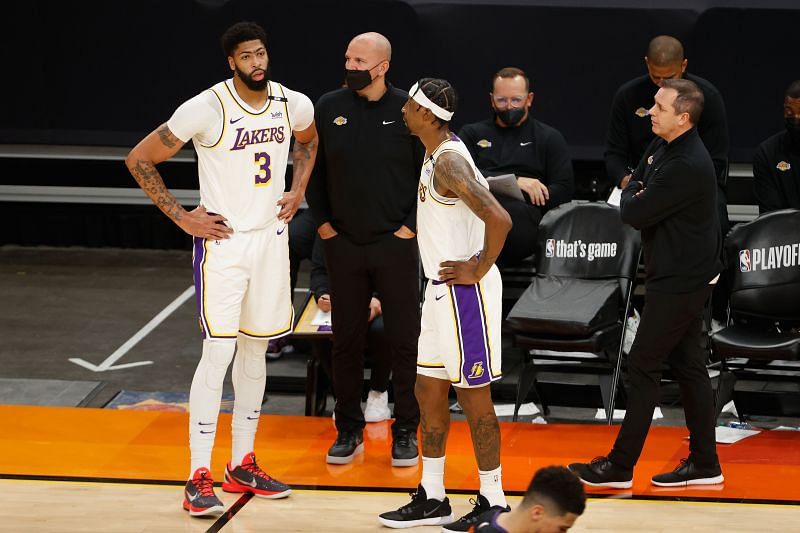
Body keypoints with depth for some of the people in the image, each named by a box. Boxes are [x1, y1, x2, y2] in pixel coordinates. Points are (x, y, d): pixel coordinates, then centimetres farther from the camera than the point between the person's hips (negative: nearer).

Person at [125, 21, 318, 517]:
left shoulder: (295, 104, -2)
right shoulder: (206, 109, -18)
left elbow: (308, 141, 23)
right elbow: (139, 159, -11)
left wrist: (298, 191, 8)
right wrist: (182, 217, -11)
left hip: (272, 238, 6)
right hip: (222, 241, -6)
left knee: (255, 349, 12)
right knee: (219, 350, -12)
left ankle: (242, 465, 23)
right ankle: (200, 479, -8)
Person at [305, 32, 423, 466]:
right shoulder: (329, 108, 1)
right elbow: (312, 169, 11)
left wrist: (412, 224, -5)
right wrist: (322, 222, 5)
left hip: (396, 244, -2)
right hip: (343, 245, 2)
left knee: (404, 340, 3)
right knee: (346, 340, 8)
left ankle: (406, 432, 14)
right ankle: (349, 430, 19)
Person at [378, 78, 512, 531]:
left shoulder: (448, 162, -20)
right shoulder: (439, 155, 11)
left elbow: (499, 219, -31)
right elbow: (482, 193, 25)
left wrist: (479, 269, -19)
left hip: (464, 291, -10)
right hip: (443, 289, 10)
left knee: (473, 395, -2)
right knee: (429, 389, 14)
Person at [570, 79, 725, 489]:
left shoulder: (687, 166, -26)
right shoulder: (662, 146, 6)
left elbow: (634, 214, -24)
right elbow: (633, 185, 18)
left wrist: (631, 200, -2)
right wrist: (637, 197, -4)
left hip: (679, 281, -10)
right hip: (680, 274, 10)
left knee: (644, 366, -4)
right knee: (687, 364, 12)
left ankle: (620, 466, 3)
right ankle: (704, 463, 18)